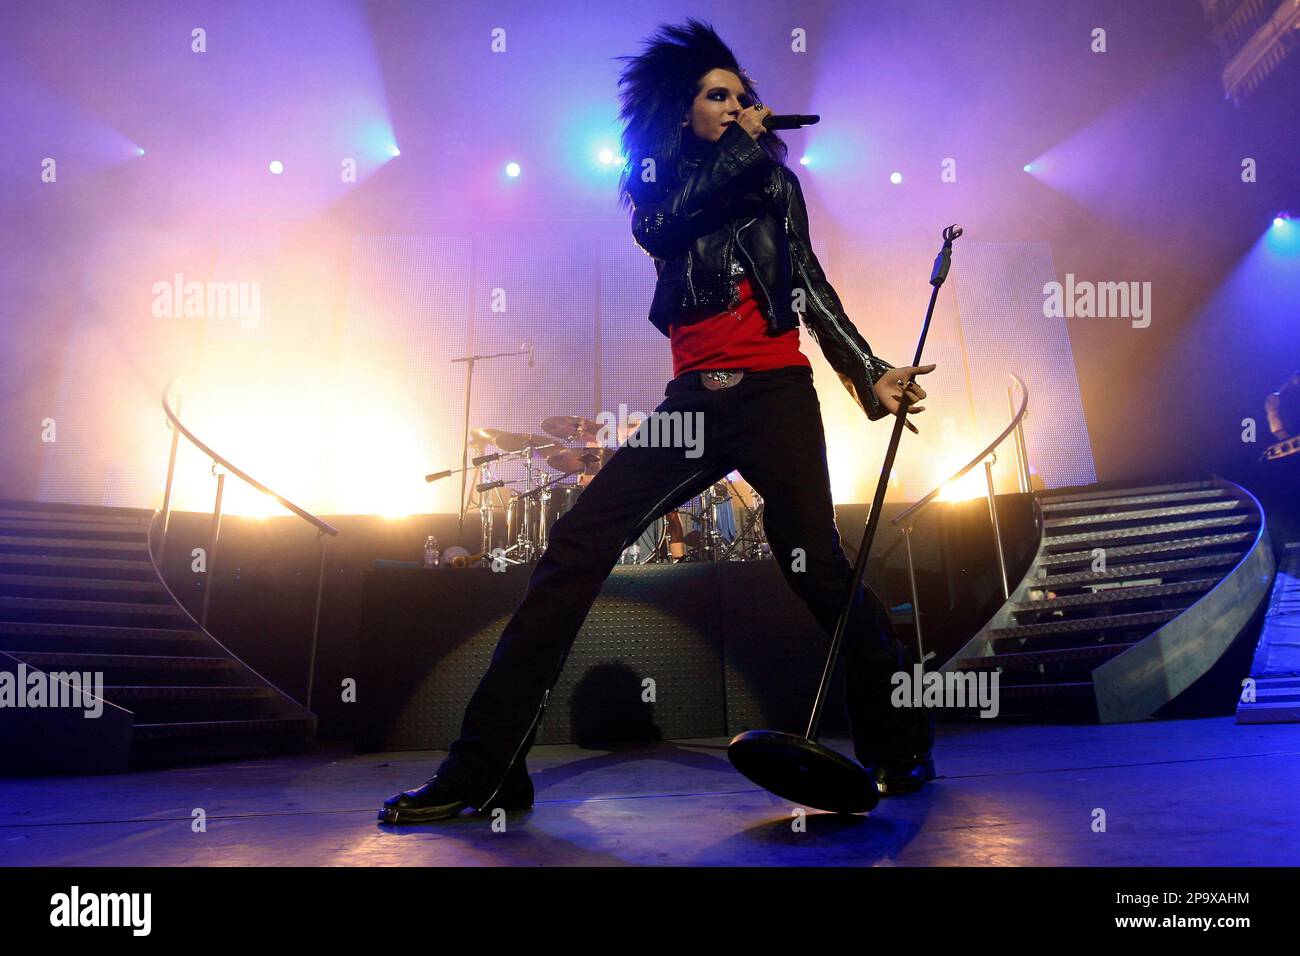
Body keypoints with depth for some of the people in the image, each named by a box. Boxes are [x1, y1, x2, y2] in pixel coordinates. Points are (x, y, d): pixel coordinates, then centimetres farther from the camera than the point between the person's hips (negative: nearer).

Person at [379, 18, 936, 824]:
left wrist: (870, 372, -3)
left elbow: (808, 283, 8)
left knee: (815, 566, -9)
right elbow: (655, 226, -5)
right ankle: (486, 770, -4)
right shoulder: (658, 175, 19)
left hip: (774, 395, -1)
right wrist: (741, 145, 2)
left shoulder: (773, 179, 17)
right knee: (577, 546, -10)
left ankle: (901, 748, 16)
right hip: (694, 401, 2)